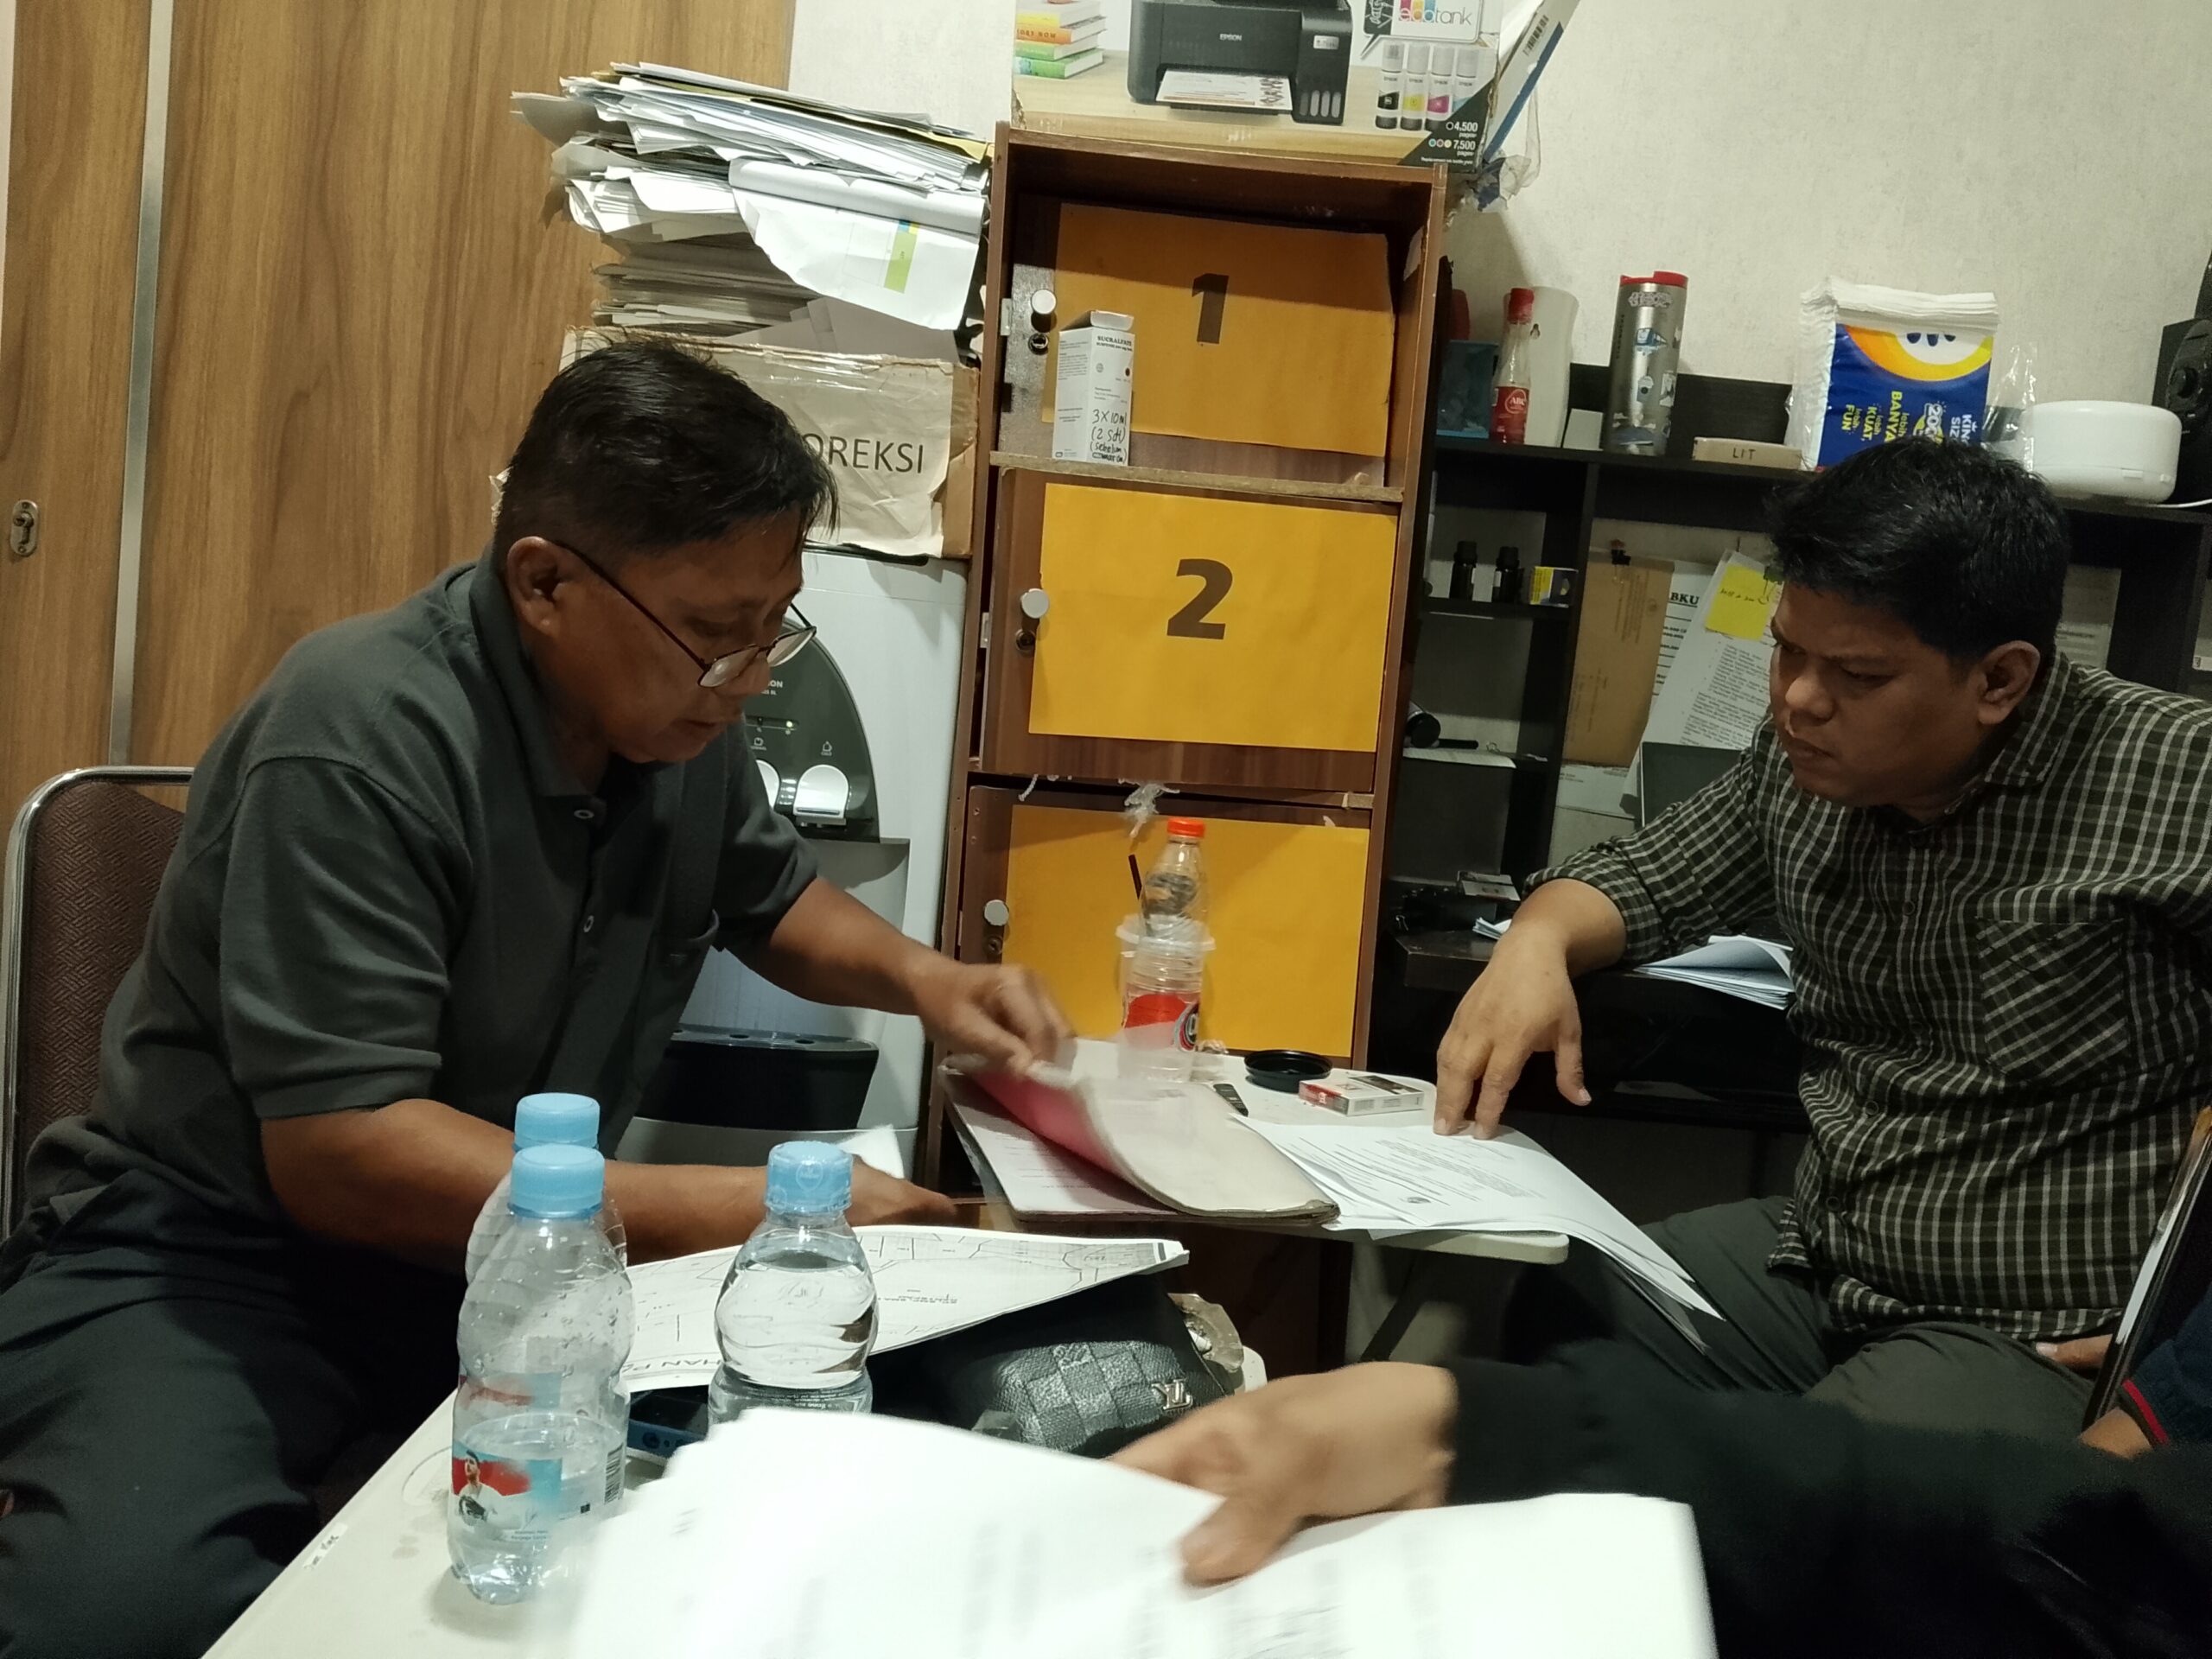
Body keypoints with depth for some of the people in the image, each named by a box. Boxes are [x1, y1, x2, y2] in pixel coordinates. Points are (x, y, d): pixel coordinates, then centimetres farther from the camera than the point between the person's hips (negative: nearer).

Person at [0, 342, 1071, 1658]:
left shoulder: (679, 716, -2)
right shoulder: (365, 736, -25)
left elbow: (769, 893, 18)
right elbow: (340, 1153, -28)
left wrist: (916, 977, -4)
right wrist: (750, 1214, -30)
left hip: (517, 1243, 8)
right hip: (225, 1250, -7)